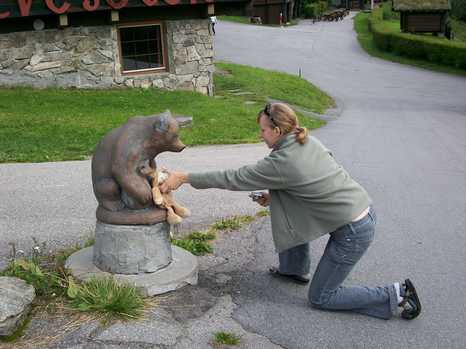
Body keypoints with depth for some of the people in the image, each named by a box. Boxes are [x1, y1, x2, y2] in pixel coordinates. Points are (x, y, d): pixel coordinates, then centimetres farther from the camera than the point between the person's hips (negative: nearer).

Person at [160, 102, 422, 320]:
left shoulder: (281, 163, -21)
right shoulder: (309, 141, 4)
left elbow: (234, 179, -14)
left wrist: (185, 178, -7)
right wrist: (273, 195, 9)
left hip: (354, 232, -9)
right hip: (365, 209, 9)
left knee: (320, 298, 7)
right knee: (291, 211, 19)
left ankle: (396, 297, 5)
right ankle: (296, 269, 34)